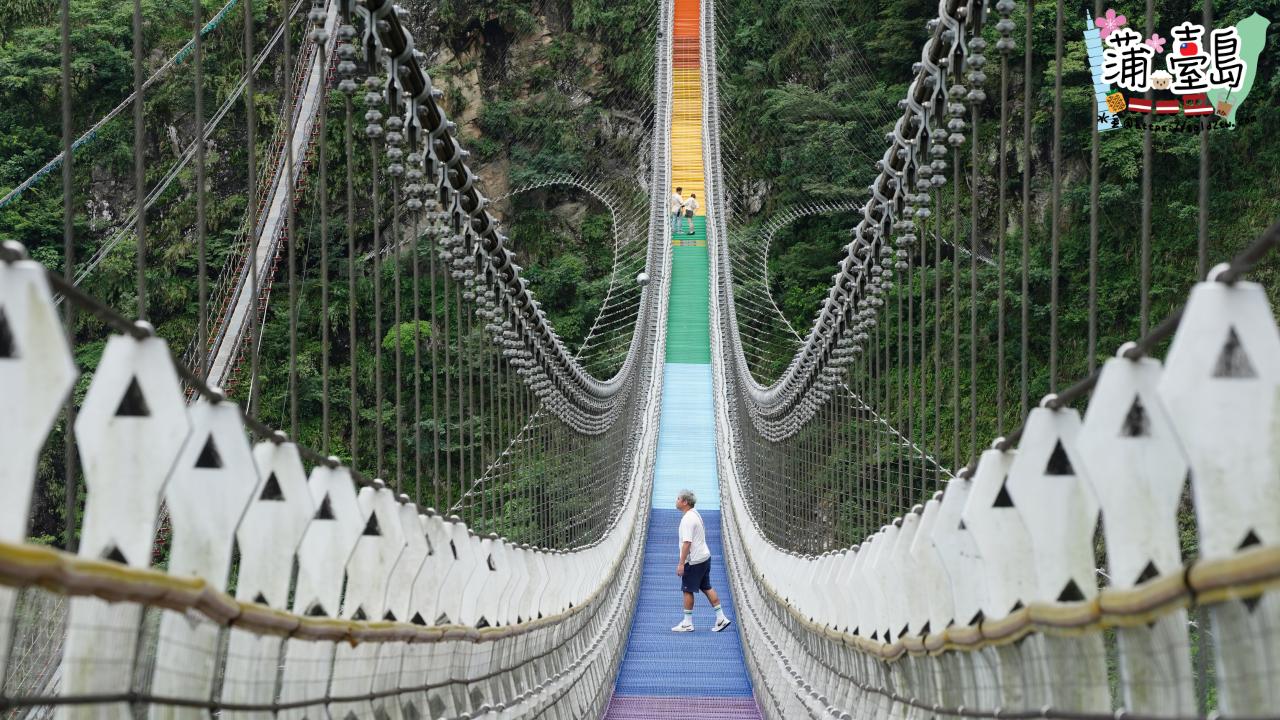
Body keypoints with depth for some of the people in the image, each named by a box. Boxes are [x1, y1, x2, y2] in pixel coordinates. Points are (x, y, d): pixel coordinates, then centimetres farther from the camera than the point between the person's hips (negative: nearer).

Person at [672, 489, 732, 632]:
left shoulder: (687, 519, -19)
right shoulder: (696, 514, 13)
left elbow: (687, 543, -25)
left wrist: (681, 564, -25)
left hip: (694, 561, -10)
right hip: (705, 557, 10)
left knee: (688, 590, -1)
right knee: (707, 588, 13)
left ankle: (687, 623, 5)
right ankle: (721, 618, 12)